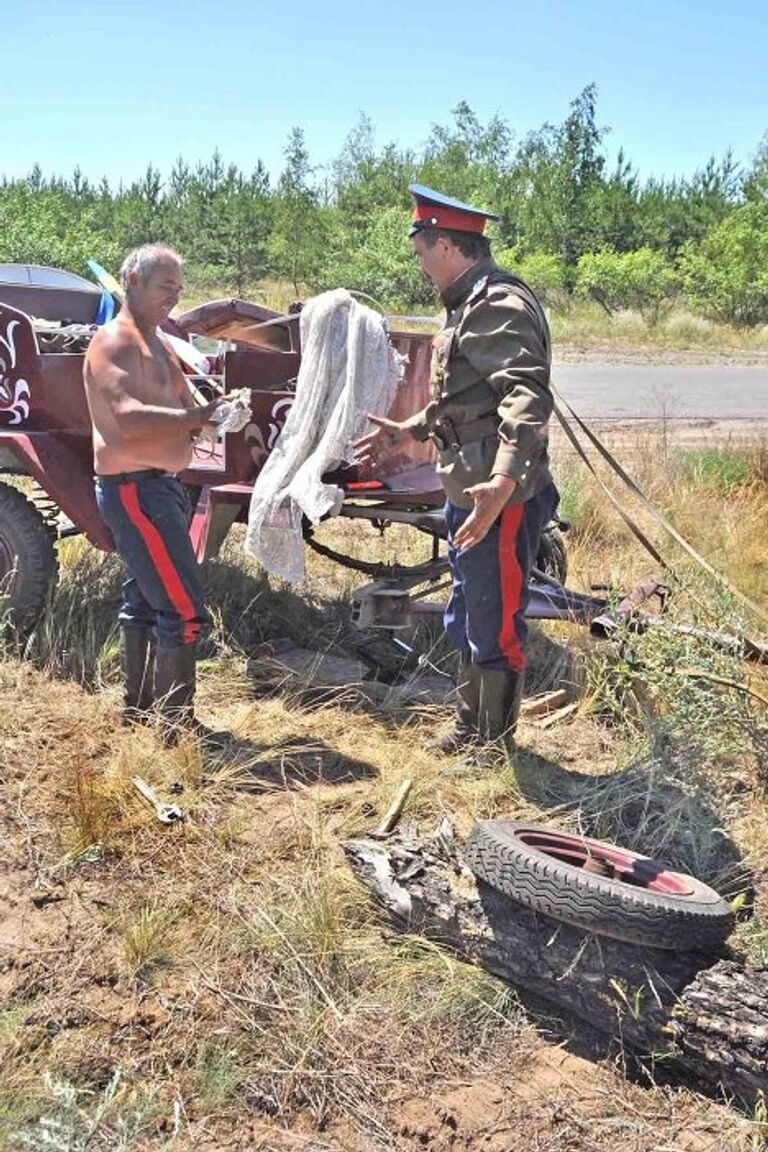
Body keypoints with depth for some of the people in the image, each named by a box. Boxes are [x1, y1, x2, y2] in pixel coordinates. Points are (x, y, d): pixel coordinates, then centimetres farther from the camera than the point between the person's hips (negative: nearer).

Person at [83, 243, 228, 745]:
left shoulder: (157, 343, 18)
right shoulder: (114, 342, -13)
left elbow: (184, 407, 14)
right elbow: (128, 417, -28)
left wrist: (217, 413, -7)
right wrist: (201, 414, -28)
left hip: (162, 486, 11)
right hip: (135, 489, -11)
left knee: (144, 600, 19)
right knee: (184, 609, -11)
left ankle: (138, 708, 33)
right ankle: (177, 723, -2)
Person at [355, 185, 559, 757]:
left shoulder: (499, 306, -17)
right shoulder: (470, 304, 18)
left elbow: (527, 397, -31)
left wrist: (505, 482, -43)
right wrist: (410, 429, 33)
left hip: (500, 499, -11)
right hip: (468, 493, 11)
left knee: (495, 629, 2)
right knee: (465, 623, 21)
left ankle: (495, 747, 19)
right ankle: (470, 730, 37)